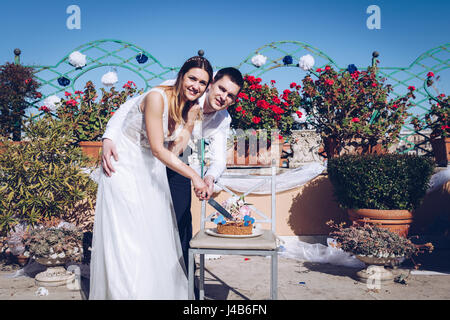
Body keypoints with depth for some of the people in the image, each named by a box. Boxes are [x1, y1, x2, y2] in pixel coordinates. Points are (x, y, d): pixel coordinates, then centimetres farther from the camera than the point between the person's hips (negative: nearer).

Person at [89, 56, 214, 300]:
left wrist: (192, 118, -14)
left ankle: (160, 290, 25)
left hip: (152, 169, 7)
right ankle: (127, 291, 8)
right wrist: (194, 176, -26)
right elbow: (158, 149, -26)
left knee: (156, 233, 11)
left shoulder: (191, 106, -1)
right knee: (128, 236, -5)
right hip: (126, 167, -7)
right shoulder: (157, 97, -24)